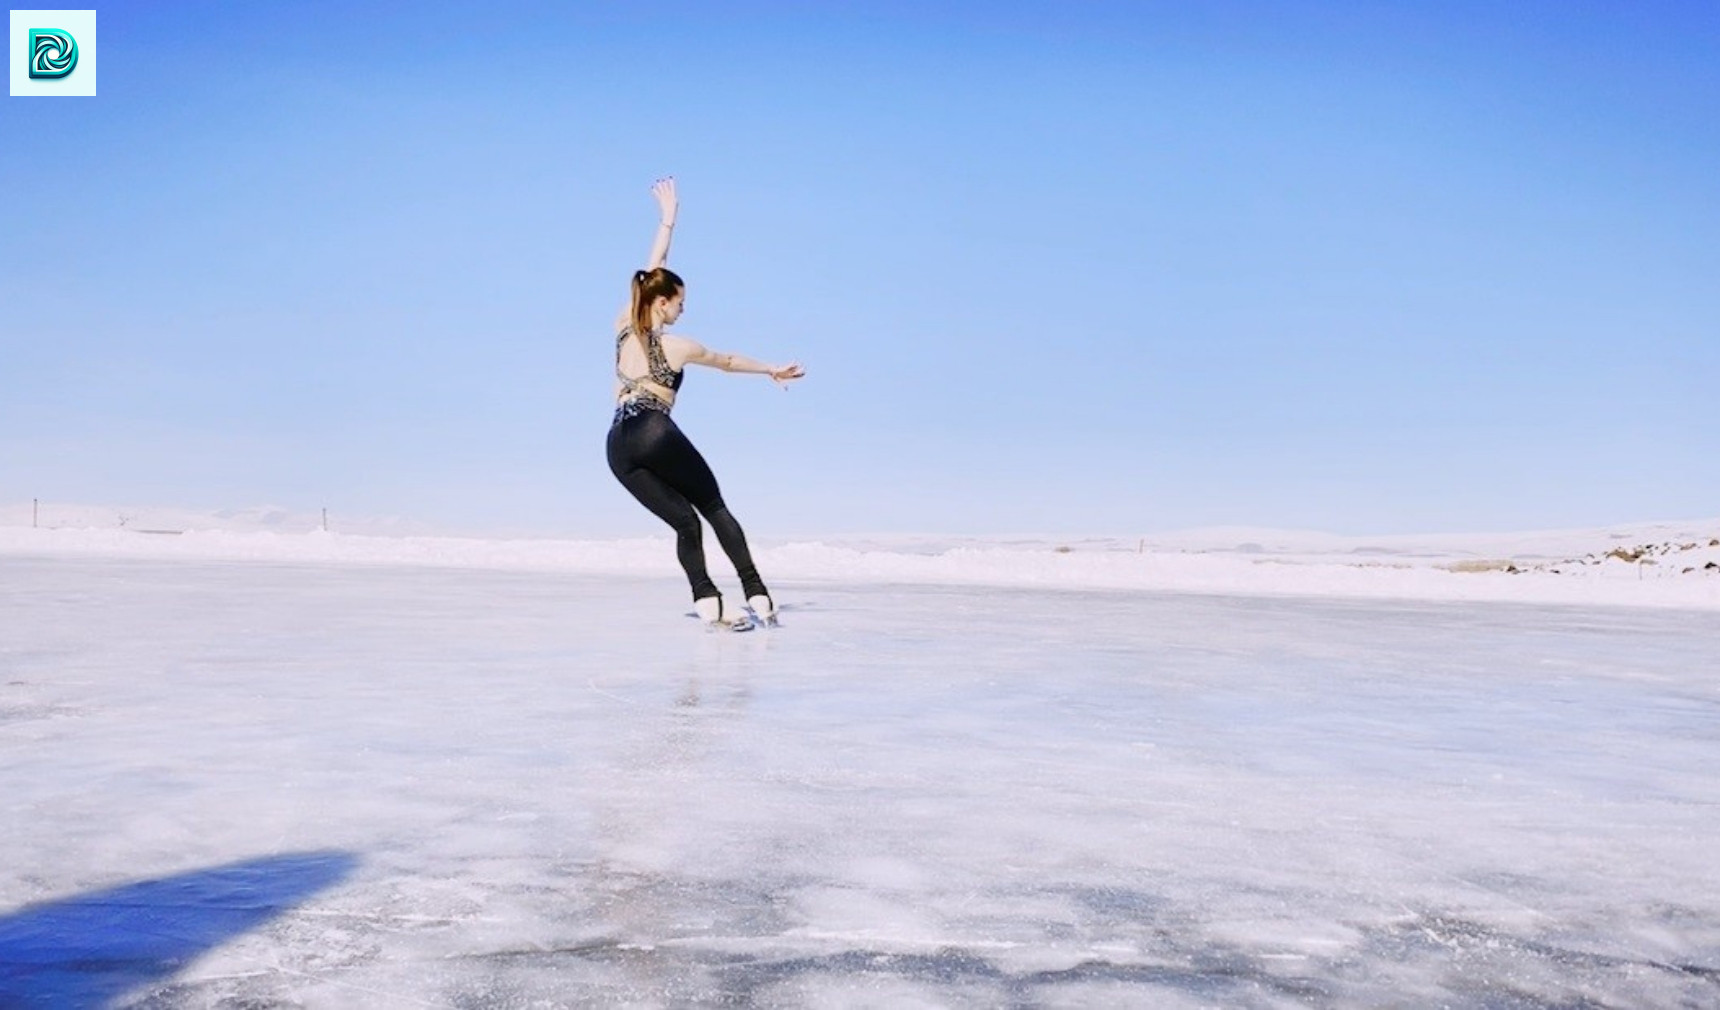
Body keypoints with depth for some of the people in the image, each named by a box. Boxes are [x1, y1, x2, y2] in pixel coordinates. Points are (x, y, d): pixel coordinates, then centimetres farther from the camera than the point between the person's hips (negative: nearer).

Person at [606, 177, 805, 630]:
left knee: (684, 521, 6)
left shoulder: (624, 327, 15)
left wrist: (668, 217, 31)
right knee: (715, 508, 3)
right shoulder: (678, 347, 3)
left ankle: (708, 603, -10)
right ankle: (757, 595, -6)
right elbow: (730, 361, 19)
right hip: (656, 433, -5)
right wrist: (771, 370, 36)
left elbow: (652, 271, 25)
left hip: (618, 446, 6)